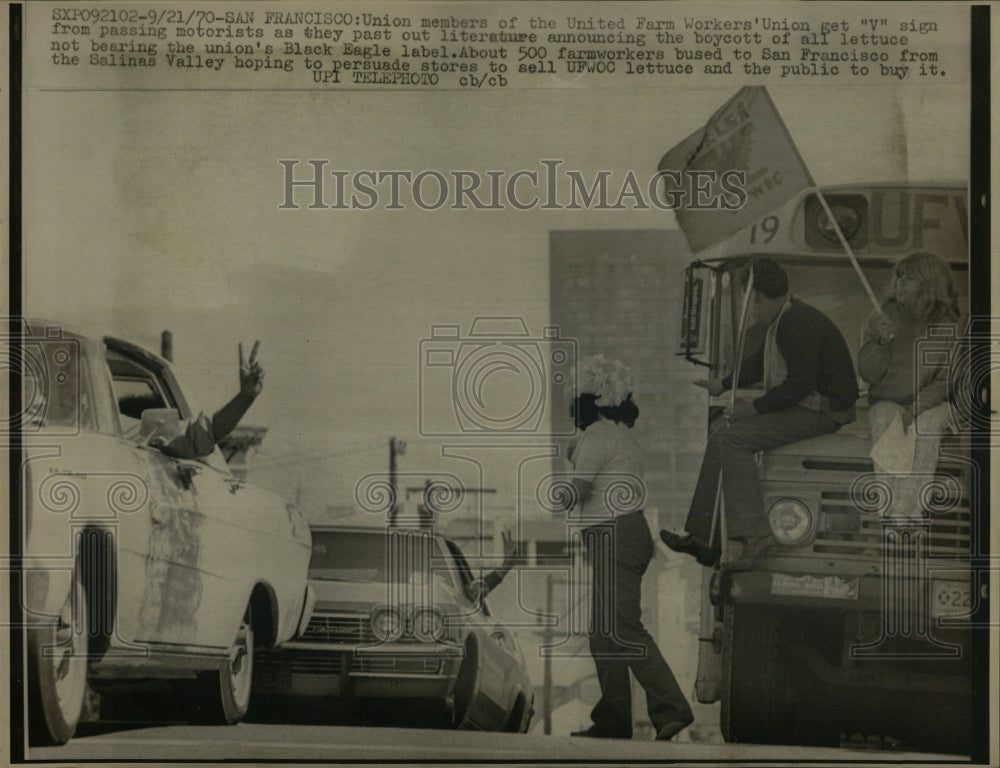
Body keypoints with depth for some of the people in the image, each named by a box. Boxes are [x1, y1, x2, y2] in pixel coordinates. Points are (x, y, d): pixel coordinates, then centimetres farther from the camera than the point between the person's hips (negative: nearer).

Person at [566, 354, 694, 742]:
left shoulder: (598, 434, -10)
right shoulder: (622, 434, 20)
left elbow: (575, 489, -12)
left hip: (613, 537, -10)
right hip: (630, 531, 10)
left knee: (623, 629, -14)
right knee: (603, 631, 11)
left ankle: (671, 708, -20)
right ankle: (612, 718, 13)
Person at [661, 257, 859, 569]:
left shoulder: (797, 324, -20)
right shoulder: (784, 319, 13)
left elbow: (800, 383, -25)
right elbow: (760, 361, 29)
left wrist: (756, 407, -17)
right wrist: (723, 384, 34)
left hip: (822, 411, -10)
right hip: (802, 405, 11)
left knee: (734, 439, -21)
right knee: (720, 439, 4)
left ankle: (753, 534, -18)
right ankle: (703, 537, 3)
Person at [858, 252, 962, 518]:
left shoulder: (947, 325, 1)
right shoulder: (882, 319, 4)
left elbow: (947, 380, -3)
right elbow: (867, 373, 1)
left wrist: (917, 407, -19)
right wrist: (881, 342, -18)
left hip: (932, 403, -1)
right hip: (888, 401, 1)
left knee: (926, 426, -35)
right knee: (884, 425, -33)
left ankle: (901, 511, -39)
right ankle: (911, 514, -41)